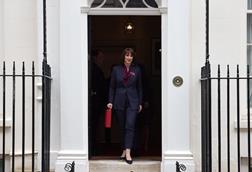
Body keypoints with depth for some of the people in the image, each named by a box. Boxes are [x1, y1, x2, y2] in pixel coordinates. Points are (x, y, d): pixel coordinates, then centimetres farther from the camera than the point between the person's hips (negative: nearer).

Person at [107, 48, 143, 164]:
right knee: (122, 127, 8)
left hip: (132, 102, -1)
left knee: (130, 126, -12)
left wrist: (140, 103, 6)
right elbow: (112, 87, 6)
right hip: (119, 102, 1)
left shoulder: (137, 70, 5)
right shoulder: (116, 69, 4)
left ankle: (127, 152, -15)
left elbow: (139, 87, 8)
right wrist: (110, 101, -1)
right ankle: (124, 150, 19)